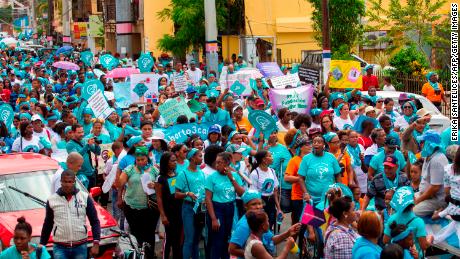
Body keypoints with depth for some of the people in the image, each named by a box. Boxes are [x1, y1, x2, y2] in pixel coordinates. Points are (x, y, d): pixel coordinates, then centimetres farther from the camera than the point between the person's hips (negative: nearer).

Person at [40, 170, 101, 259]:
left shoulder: (85, 197, 0)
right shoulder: (52, 200, 2)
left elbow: (95, 222, 1)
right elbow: (47, 225, 12)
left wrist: (96, 243, -8)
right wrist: (42, 245, 12)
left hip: (80, 247, 0)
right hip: (60, 247, 0)